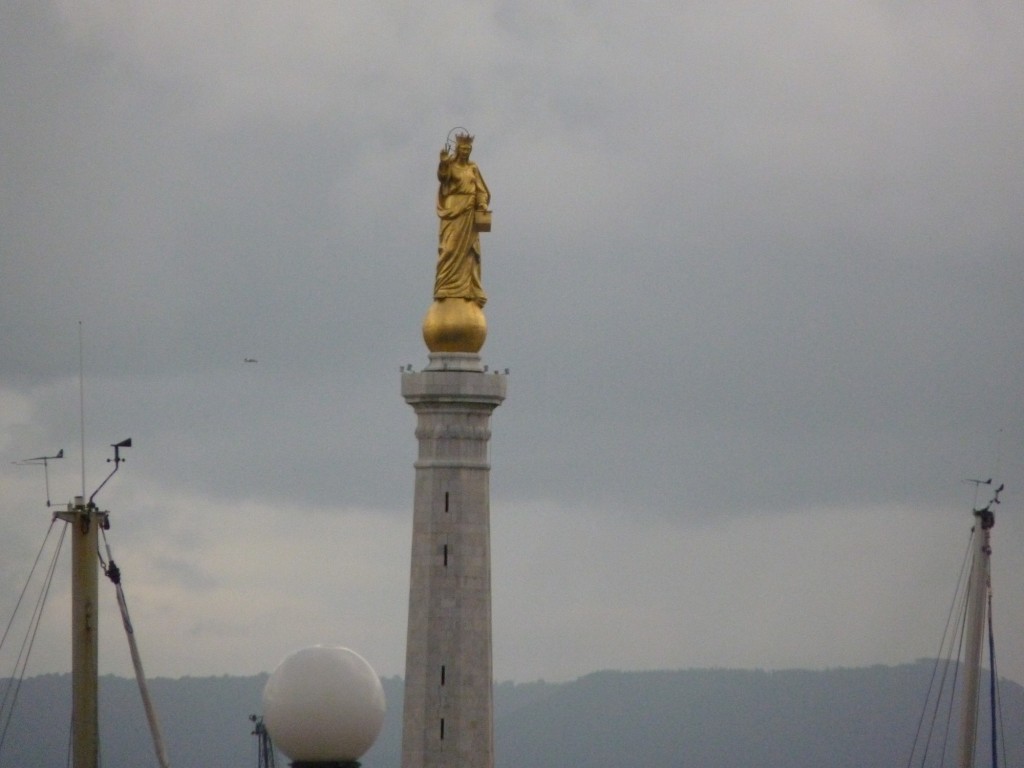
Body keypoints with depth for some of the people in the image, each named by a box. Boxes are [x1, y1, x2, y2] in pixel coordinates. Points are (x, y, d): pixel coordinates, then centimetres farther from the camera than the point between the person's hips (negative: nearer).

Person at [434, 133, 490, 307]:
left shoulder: (473, 168, 13)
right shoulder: (450, 165, -1)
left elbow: (481, 190, 12)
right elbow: (442, 177, -22)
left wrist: (482, 204, -7)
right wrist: (443, 163, -42)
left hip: (469, 215, 5)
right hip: (453, 212, -5)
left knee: (469, 251, 3)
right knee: (451, 250, -11)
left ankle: (469, 289, 3)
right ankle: (447, 288, -14)